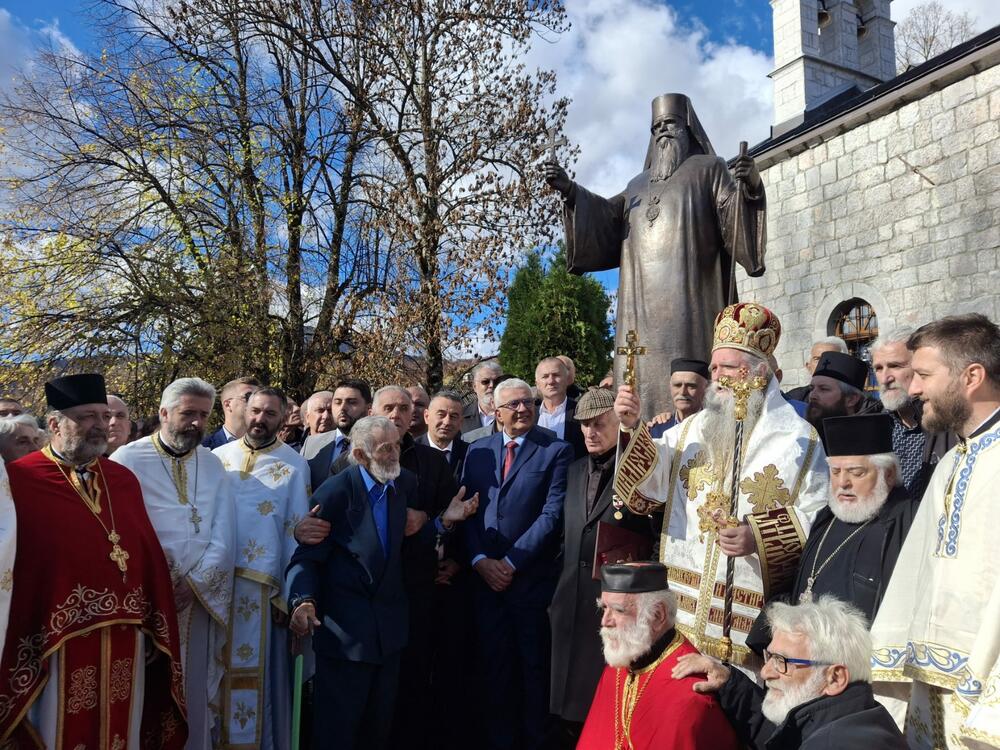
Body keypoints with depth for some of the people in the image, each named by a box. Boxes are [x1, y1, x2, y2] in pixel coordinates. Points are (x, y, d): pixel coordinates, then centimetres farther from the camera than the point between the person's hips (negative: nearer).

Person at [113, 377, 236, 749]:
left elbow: (224, 536, 2)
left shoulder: (213, 465, 7)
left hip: (201, 598, 3)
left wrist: (195, 582, -10)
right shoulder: (127, 460, -5)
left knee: (194, 693, 11)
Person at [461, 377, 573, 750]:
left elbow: (553, 513, -12)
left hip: (532, 579, -3)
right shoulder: (477, 450, 9)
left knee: (534, 672, 9)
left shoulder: (557, 450, -4)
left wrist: (511, 562, -13)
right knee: (494, 670, 13)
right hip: (485, 579, 3)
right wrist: (480, 560, -7)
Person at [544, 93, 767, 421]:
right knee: (643, 378, -4)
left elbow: (735, 215, -1)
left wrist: (751, 187, -22)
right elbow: (606, 219, 15)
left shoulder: (709, 169, 15)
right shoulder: (639, 183, 29)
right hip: (643, 304, 5)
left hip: (688, 296, -4)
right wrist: (570, 191, 1)